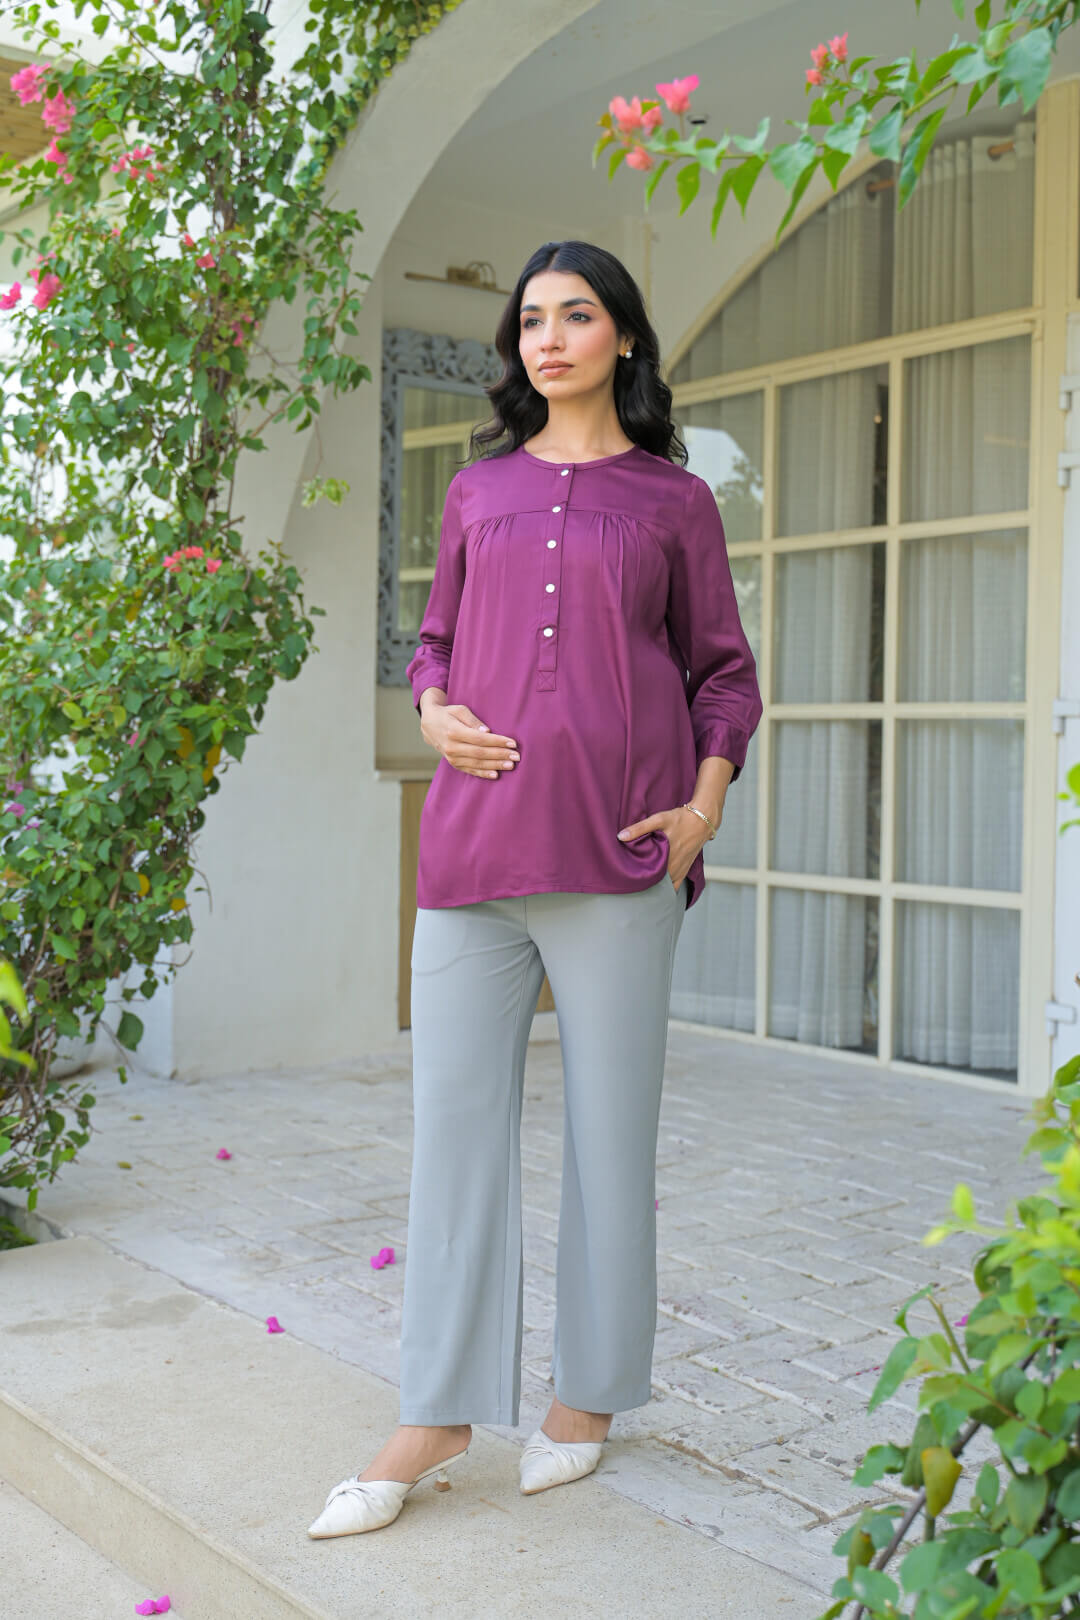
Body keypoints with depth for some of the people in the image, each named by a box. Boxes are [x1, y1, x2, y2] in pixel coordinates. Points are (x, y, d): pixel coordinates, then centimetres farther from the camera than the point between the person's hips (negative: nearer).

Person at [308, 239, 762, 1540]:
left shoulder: (673, 499, 9)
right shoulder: (479, 489, 16)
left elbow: (723, 670, 11)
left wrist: (706, 804, -2)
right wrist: (433, 711, 0)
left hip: (615, 848, -2)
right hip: (475, 837, 3)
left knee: (608, 1119, 5)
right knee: (455, 1116, 2)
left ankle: (587, 1395, 22)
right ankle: (437, 1418, 12)